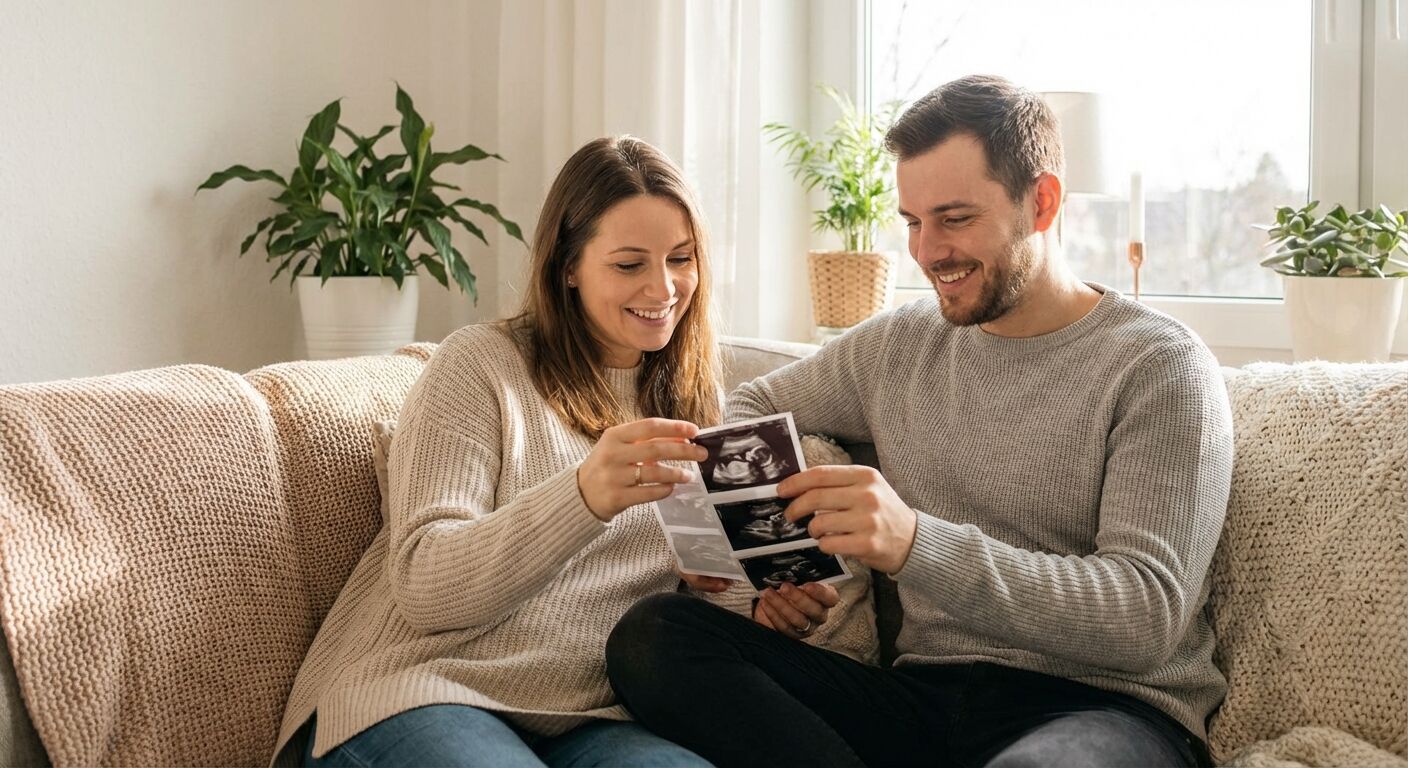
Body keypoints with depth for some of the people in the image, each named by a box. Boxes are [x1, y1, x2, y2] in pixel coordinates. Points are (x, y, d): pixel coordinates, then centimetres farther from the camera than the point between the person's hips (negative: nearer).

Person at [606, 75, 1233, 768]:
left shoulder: (1161, 370, -2)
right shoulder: (896, 345, 16)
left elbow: (1146, 615, -13)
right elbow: (752, 406, 31)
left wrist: (917, 544, -28)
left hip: (1100, 705, -7)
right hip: (923, 697, 8)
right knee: (651, 634, -17)